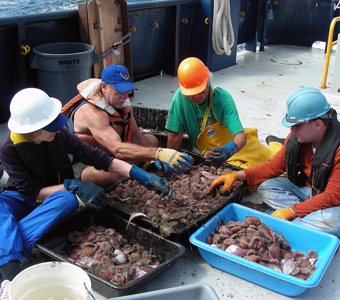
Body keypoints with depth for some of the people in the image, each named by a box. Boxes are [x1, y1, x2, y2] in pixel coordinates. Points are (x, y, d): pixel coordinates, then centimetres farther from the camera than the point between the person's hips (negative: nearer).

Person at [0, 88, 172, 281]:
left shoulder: (59, 134, -11)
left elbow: (97, 158, -11)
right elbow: (32, 191, -18)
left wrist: (142, 176, -20)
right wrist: (73, 186, -30)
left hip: (58, 197, 2)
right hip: (23, 200, -1)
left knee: (68, 200, -35)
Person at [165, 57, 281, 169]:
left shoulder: (222, 97, -21)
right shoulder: (180, 97, -18)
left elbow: (241, 137, -28)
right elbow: (175, 135, -12)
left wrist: (229, 150, -48)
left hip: (236, 144, 0)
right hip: (213, 152, 0)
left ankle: (274, 144, 32)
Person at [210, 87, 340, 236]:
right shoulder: (296, 136, -8)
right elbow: (274, 165, 1)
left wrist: (291, 211, -26)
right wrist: (237, 176, -11)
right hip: (305, 189, 6)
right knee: (265, 187, -10)